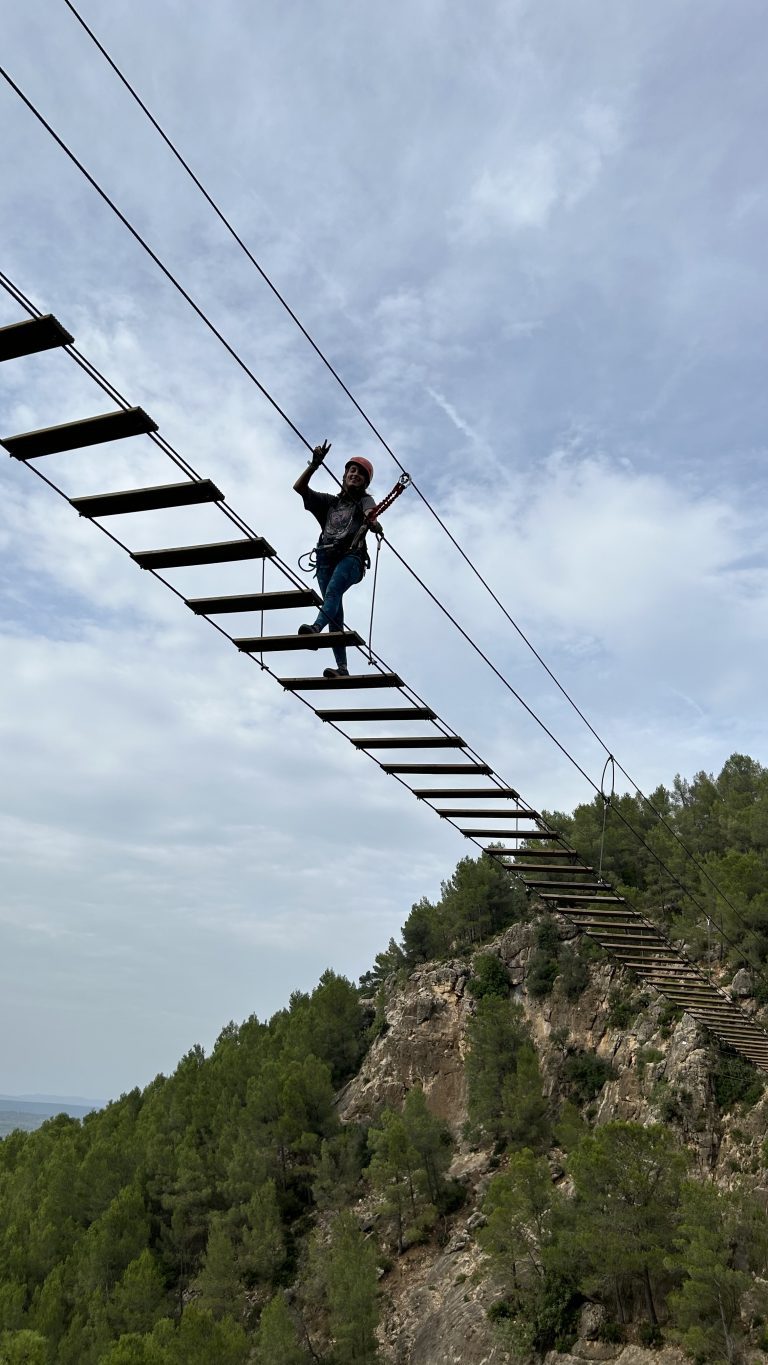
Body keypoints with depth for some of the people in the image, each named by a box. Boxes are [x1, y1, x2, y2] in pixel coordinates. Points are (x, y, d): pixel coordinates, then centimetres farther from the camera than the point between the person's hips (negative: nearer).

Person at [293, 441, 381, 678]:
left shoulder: (365, 501, 18)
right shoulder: (329, 501, 30)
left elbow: (371, 517, -6)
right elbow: (299, 487, 22)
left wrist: (373, 524, -30)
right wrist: (314, 464, 10)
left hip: (351, 556, -3)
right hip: (325, 558, 3)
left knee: (333, 590, -32)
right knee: (334, 608, -11)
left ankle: (316, 628, -59)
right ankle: (342, 668, -17)